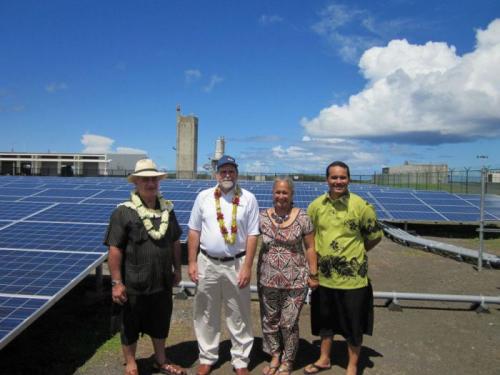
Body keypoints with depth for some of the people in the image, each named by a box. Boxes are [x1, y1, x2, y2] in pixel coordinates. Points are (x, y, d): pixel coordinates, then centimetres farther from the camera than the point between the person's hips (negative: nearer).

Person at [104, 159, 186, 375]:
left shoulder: (167, 209, 3)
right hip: (134, 285, -4)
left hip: (162, 283, 5)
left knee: (161, 323, 21)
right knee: (130, 326, 15)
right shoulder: (124, 212, -14)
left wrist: (177, 269, 13)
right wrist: (116, 282, -15)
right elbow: (115, 249, -14)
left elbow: (175, 242, 12)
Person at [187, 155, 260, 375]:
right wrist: (192, 262, 1)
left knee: (239, 316, 10)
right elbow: (194, 231, 4)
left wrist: (247, 266, -9)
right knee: (206, 314, 13)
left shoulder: (248, 199, -4)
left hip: (236, 264, -1)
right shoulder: (204, 197, 1)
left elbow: (252, 235, -5)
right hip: (207, 263, 2)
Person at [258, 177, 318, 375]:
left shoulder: (302, 217, -6)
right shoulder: (262, 217, -2)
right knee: (269, 320, 15)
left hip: (295, 281, -2)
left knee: (289, 323, 8)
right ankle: (275, 356, 37)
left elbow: (310, 248, -2)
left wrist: (313, 275, -2)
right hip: (268, 280, 3)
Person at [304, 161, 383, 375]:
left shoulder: (361, 205, -12)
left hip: (352, 276, -3)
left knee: (353, 324, 11)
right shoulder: (316, 205, -1)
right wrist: (315, 260, 4)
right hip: (324, 275, 4)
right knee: (325, 320, 20)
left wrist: (355, 253, -2)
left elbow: (375, 237, -2)